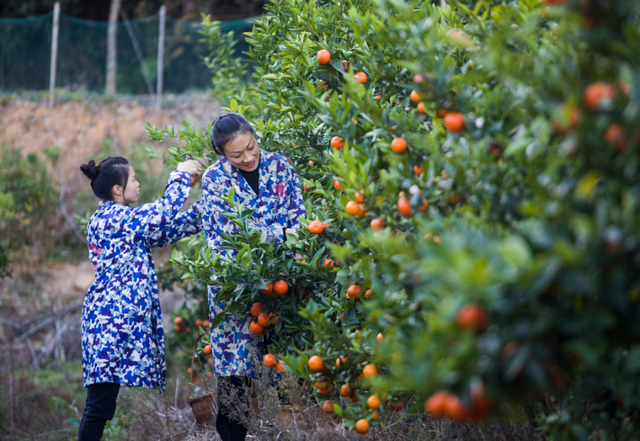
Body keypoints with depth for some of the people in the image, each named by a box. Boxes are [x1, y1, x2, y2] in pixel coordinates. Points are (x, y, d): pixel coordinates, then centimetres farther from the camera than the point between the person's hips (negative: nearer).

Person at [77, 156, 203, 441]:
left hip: (119, 318, 10)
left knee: (101, 405, 7)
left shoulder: (118, 219, 19)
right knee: (101, 404, -11)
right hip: (110, 320, -10)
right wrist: (181, 175, 1)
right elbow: (164, 214, -13)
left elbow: (164, 232, 24)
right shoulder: (112, 216, -10)